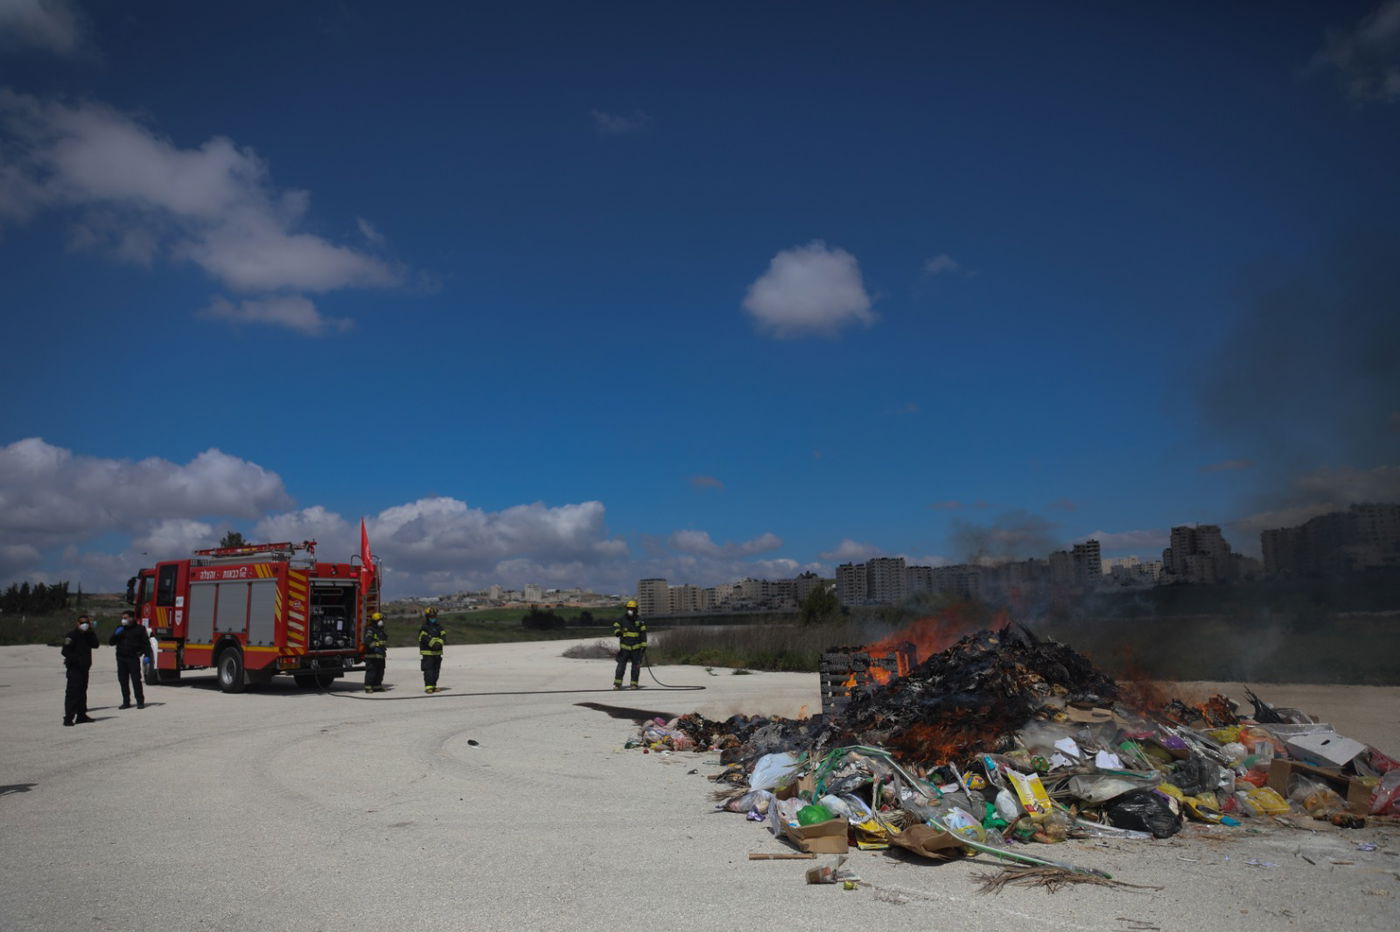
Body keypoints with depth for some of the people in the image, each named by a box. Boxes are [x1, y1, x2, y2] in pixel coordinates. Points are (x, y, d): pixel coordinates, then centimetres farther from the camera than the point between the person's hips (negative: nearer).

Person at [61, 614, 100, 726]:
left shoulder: (87, 635, 14)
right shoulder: (72, 635, -9)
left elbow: (95, 645, 3)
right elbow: (66, 651, -16)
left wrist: (91, 631, -3)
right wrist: (76, 660, -20)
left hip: (84, 668, 8)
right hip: (74, 669, -8)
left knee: (82, 692, 14)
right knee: (72, 692, -11)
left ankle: (81, 716, 22)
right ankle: (68, 718, -12)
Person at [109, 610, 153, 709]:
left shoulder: (139, 629, 2)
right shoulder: (119, 628, 14)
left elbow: (146, 643, 1)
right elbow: (111, 642, 13)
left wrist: (147, 655, -10)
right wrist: (116, 634, -6)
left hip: (133, 658, -4)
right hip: (121, 658, 5)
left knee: (136, 680, -7)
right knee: (123, 681, 6)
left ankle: (140, 702, -2)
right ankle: (126, 702, 14)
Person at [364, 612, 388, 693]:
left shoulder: (381, 631, 21)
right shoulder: (370, 630, -8)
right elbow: (368, 641, -24)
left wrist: (384, 649, 27)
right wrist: (375, 647, -34)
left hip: (380, 656, 9)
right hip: (371, 656, -9)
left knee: (380, 672, 11)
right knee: (371, 672, -8)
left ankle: (377, 686, 20)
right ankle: (368, 687, -4)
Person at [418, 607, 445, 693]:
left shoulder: (439, 627, 12)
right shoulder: (423, 629, -3)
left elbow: (443, 637, -1)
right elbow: (425, 638, -18)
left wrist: (439, 642, -21)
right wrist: (433, 644, -31)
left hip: (437, 653, 6)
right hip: (428, 653, -6)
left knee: (436, 671, 9)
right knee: (428, 670, -9)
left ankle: (433, 686, 17)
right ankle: (428, 686, -8)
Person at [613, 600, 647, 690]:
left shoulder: (640, 621, 2)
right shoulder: (622, 619, 3)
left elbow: (643, 634, 2)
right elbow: (615, 625, -9)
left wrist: (644, 646, -3)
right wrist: (617, 631, -31)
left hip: (636, 647, 1)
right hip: (624, 647, -1)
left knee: (636, 666, 4)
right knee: (621, 665, -6)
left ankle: (634, 683, 12)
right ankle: (617, 683, -2)